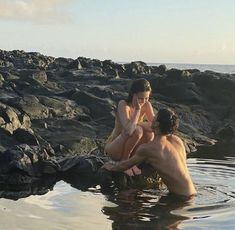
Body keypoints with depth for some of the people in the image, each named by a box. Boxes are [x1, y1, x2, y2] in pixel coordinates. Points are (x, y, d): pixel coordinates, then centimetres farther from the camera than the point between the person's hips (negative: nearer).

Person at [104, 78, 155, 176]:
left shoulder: (147, 105, -6)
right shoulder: (123, 105, -23)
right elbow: (129, 129, -38)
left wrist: (137, 123, -23)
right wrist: (138, 109, -29)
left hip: (129, 149, 6)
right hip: (113, 148, -5)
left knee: (149, 133, -23)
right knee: (137, 131, -32)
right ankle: (124, 161, -10)